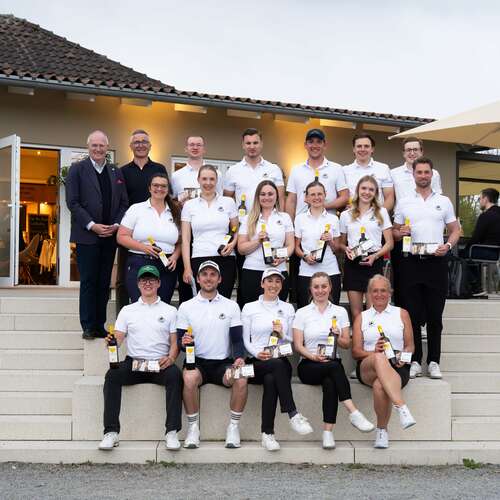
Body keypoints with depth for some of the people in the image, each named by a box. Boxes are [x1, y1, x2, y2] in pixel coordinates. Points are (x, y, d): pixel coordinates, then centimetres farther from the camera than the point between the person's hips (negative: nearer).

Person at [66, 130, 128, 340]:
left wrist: (116, 225, -6)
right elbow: (72, 202, -6)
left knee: (104, 282, 7)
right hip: (87, 235, -4)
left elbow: (124, 203, 11)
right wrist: (92, 226, -14)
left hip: (110, 236, 4)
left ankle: (100, 325, 13)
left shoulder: (116, 172, 12)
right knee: (88, 281, 0)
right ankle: (88, 326, 7)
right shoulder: (77, 169, 1)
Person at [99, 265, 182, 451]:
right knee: (112, 375, -29)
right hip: (133, 363, 1)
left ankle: (172, 432, -32)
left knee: (175, 375, -33)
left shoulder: (170, 311, 15)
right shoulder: (127, 311, 17)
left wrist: (170, 358, -13)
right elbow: (117, 339, 9)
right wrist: (110, 341, -16)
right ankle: (111, 432, -28)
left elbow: (175, 342, 8)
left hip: (160, 364, -1)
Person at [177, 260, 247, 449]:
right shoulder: (186, 307, 8)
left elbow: (237, 340, 6)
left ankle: (234, 427, -12)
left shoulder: (231, 306, 10)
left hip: (223, 363, 1)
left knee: (241, 380, -30)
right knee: (189, 378, -35)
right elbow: (180, 340, 6)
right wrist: (184, 342, -18)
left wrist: (239, 357, -15)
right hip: (196, 362, -1)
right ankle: (193, 427, -17)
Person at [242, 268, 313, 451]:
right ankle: (293, 415, -39)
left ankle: (267, 434, -35)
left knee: (271, 380, -35)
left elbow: (293, 341, 14)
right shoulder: (249, 308, 12)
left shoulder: (288, 308, 16)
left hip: (281, 363, 1)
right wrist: (257, 353, -14)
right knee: (278, 365, -37)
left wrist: (283, 335, -9)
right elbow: (244, 340, 6)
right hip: (256, 363, -1)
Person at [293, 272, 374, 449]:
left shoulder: (340, 312, 14)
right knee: (334, 366, -35)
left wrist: (339, 338, -12)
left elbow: (347, 344, 11)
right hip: (309, 366, -1)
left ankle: (328, 432, -37)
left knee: (330, 382, -35)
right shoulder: (302, 313, 8)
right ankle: (354, 413, -38)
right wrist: (313, 356, -19)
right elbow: (298, 345, 0)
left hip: (333, 365, 2)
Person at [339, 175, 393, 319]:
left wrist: (375, 256, -13)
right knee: (356, 313, 4)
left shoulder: (381, 213, 7)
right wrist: (346, 249, -7)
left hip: (374, 263, -2)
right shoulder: (346, 215, 11)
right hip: (352, 263, 2)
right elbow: (341, 243, 16)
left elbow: (389, 243, 3)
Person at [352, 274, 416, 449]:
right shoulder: (362, 317, 21)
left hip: (397, 367, 0)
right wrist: (374, 352, -10)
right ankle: (402, 407, -45)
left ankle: (382, 431, -17)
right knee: (380, 359, -39)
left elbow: (410, 345, 16)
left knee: (379, 385, -36)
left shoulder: (401, 314, 20)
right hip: (367, 368, 0)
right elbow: (356, 351, 11)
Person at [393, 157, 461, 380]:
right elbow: (394, 232, 13)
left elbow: (455, 230, 11)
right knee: (413, 314, 2)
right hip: (411, 263, 0)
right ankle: (415, 361, 9)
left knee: (435, 315, 2)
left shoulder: (444, 201, 10)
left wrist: (448, 245, -7)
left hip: (436, 262, 0)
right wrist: (400, 233, -9)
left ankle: (434, 362, 10)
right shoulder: (404, 203, 10)